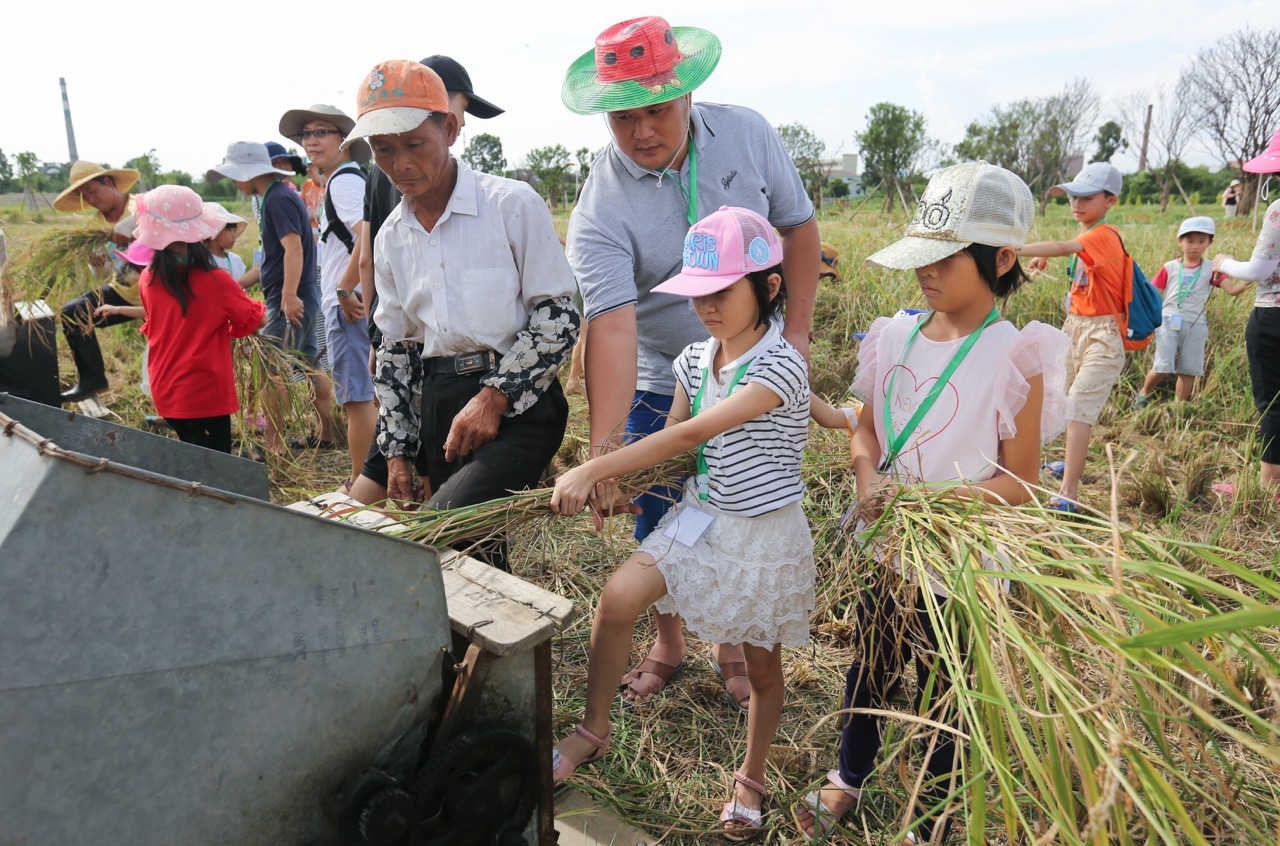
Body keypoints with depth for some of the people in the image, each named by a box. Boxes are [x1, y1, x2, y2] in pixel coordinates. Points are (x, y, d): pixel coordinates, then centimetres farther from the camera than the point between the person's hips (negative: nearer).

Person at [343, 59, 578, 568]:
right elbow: (394, 348, 16)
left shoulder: (511, 204, -6)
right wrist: (398, 451, 11)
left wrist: (495, 397, -16)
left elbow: (557, 316, -9)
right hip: (437, 407, 6)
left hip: (517, 403, -6)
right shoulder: (392, 238, 11)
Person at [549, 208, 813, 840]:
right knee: (617, 597, -17)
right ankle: (593, 732, 5)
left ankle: (751, 777, 41)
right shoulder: (695, 360, -2)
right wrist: (607, 481, -16)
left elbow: (692, 434, -33)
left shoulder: (780, 365, -25)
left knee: (762, 668, 13)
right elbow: (672, 437, 3)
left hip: (766, 533, -4)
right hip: (701, 516, 5)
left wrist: (593, 469, -36)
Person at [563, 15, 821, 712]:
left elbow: (798, 226, 3)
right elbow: (612, 325, -32)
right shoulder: (598, 213, -20)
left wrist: (797, 330, -3)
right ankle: (668, 643, 36)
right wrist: (603, 450, -41)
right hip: (659, 386, -1)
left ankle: (732, 646, 34)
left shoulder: (746, 134, -10)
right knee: (660, 529, 9)